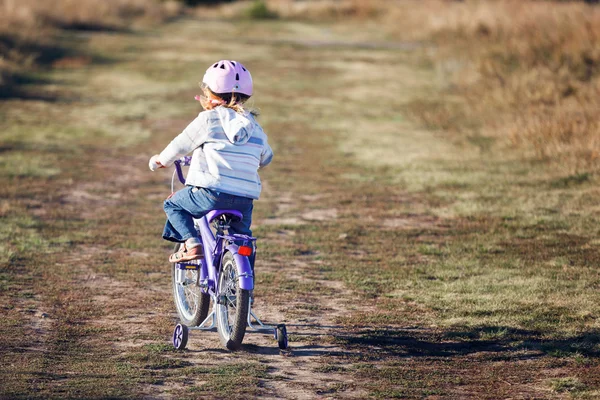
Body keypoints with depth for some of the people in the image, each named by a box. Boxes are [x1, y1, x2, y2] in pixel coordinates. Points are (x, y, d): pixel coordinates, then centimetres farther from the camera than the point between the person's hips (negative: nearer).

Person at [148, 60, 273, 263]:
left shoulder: (208, 119, 1)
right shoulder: (255, 127, 17)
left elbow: (180, 145, 9)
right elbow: (266, 157, 32)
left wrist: (161, 160, 28)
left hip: (212, 193, -5)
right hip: (245, 199, 5)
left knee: (173, 204, 17)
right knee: (242, 236, 28)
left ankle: (191, 243, -2)